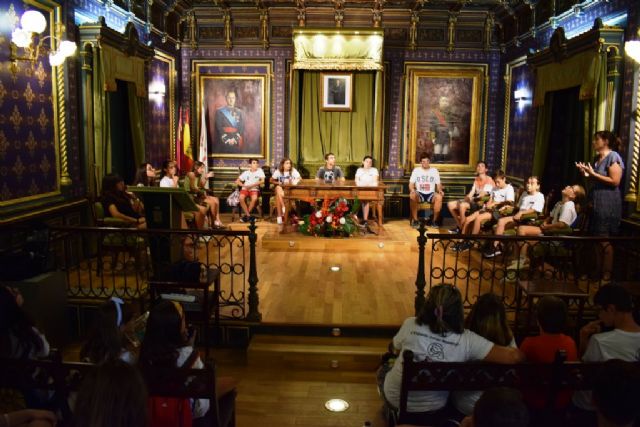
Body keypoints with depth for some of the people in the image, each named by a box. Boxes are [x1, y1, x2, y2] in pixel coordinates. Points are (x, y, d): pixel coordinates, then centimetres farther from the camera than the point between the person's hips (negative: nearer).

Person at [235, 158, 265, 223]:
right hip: (245, 189, 1)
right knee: (241, 198, -32)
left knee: (254, 198, -36)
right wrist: (244, 185, -8)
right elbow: (237, 181, 13)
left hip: (254, 189, -1)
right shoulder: (246, 172, 13)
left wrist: (252, 185, -12)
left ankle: (246, 215, -17)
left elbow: (262, 181, -3)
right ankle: (248, 215, -19)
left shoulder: (260, 171, 8)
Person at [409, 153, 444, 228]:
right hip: (419, 194, -1)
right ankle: (415, 220, -25)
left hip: (431, 194, 1)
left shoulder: (434, 170, 7)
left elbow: (438, 184, 6)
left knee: (439, 197, -33)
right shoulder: (416, 170, 4)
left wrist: (440, 190, -17)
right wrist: (412, 189, -24)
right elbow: (411, 183, -1)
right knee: (412, 196, -35)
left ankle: (435, 220, -19)